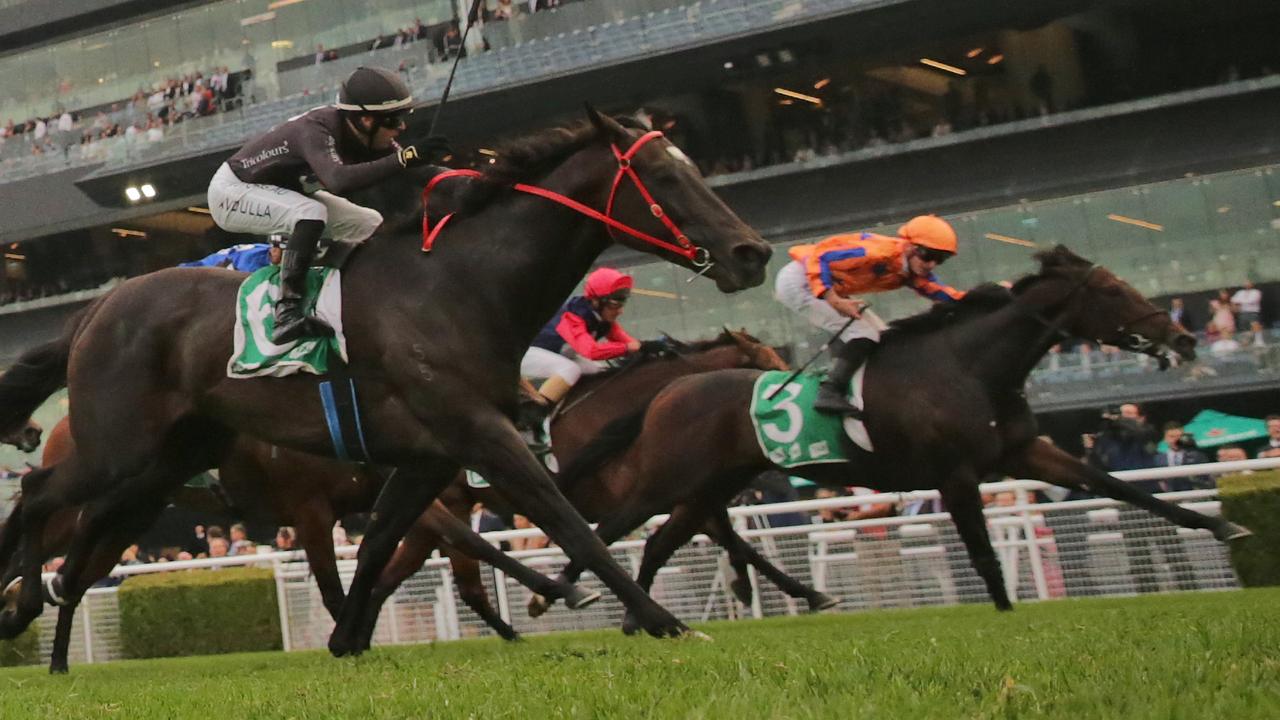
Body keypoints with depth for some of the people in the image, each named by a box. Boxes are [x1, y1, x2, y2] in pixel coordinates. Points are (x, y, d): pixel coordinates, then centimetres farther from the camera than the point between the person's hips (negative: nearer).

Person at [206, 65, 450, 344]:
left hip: (284, 192, 8)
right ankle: (286, 314, -37)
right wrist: (405, 157, -55)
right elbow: (338, 180, -54)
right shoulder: (314, 129, -36)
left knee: (372, 225, 2)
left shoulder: (370, 137, -14)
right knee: (312, 214, -35)